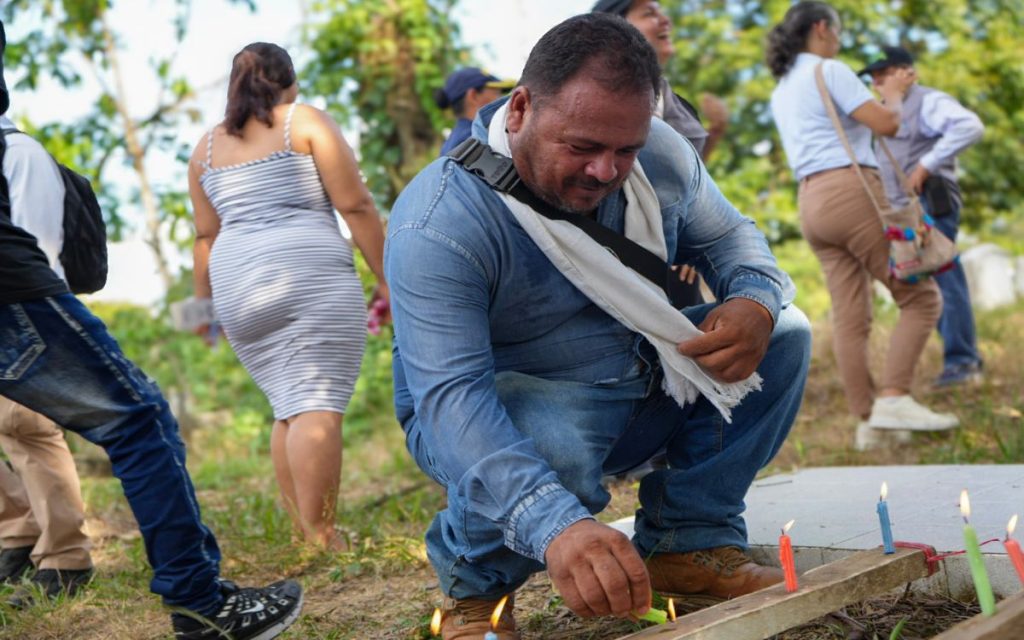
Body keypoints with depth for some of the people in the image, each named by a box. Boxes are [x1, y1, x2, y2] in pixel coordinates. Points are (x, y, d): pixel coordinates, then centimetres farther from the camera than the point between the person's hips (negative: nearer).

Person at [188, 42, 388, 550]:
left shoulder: (207, 147, 17)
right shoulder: (305, 122, 4)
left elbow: (205, 235, 19)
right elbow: (356, 207, -2)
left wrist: (203, 302, 26)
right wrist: (386, 277, 0)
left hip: (236, 287, 5)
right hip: (313, 277, -5)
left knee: (288, 408, 13)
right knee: (319, 404, -10)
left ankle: (302, 532, 11)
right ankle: (321, 537, -16)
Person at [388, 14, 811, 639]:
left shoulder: (661, 155, -10)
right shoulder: (439, 224, -30)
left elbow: (727, 235, 6)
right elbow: (449, 396, -39)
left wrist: (756, 302, -21)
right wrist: (556, 526, -55)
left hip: (642, 387, 7)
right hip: (489, 418, -6)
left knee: (784, 335, -6)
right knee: (549, 448, -40)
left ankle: (690, 542, -1)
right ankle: (475, 588, -7)